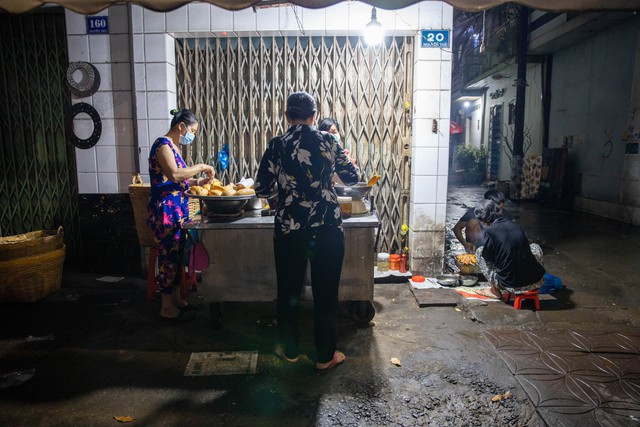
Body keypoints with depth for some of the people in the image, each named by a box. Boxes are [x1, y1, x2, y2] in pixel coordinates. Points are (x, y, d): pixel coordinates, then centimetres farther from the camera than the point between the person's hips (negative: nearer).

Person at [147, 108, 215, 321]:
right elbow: (174, 174, -26)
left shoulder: (174, 146, 17)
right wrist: (200, 166, -16)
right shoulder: (162, 144, -12)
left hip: (177, 209, 10)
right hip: (165, 210, -10)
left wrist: (198, 181, 9)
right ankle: (167, 307, 8)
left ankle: (176, 298, 26)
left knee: (176, 254, 14)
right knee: (168, 256, -3)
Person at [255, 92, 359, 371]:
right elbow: (352, 177, 6)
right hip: (327, 227, 0)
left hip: (289, 228, 0)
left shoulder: (276, 146, -4)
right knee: (325, 291, 11)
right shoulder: (327, 142, -3)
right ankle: (325, 355, 23)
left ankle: (289, 350, 31)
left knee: (289, 290, 16)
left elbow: (262, 190, -2)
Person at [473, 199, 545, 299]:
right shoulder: (515, 225, 5)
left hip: (513, 286, -4)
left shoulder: (490, 231, -11)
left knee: (479, 251, 8)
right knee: (535, 247, 32)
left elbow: (488, 258, -1)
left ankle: (494, 291, 12)